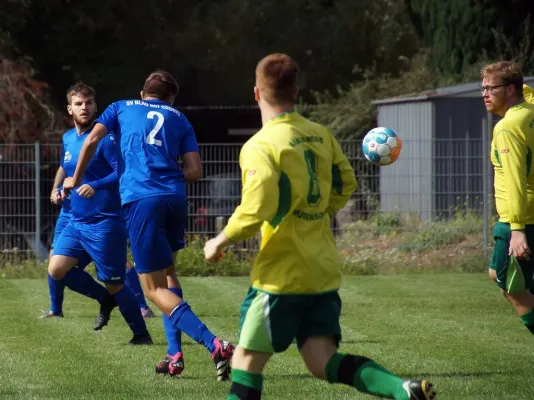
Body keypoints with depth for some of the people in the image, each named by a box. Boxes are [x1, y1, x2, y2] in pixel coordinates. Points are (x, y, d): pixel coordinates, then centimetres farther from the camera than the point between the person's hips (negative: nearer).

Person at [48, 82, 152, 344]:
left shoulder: (104, 138, -12)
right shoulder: (68, 139, 11)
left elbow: (122, 172, -21)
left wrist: (96, 186, -34)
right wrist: (64, 189, 9)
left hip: (105, 223, -7)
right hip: (77, 222, 7)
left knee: (114, 284, -2)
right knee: (57, 269, -8)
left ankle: (141, 334, 16)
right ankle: (105, 299, 15)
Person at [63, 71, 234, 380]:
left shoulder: (122, 108, 19)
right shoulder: (178, 119, 21)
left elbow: (92, 140, 6)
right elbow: (195, 172, 11)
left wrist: (76, 180, 19)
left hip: (140, 199, -3)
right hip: (175, 198, 3)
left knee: (155, 288, -3)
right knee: (167, 271, 26)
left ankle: (215, 345, -21)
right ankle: (175, 354, 15)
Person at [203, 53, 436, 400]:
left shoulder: (260, 147, -14)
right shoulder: (321, 135, 7)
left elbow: (256, 210, -23)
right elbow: (345, 186, 18)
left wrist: (220, 241, -7)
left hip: (282, 275, -7)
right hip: (324, 271, 7)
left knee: (247, 359, 5)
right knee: (324, 362, 4)